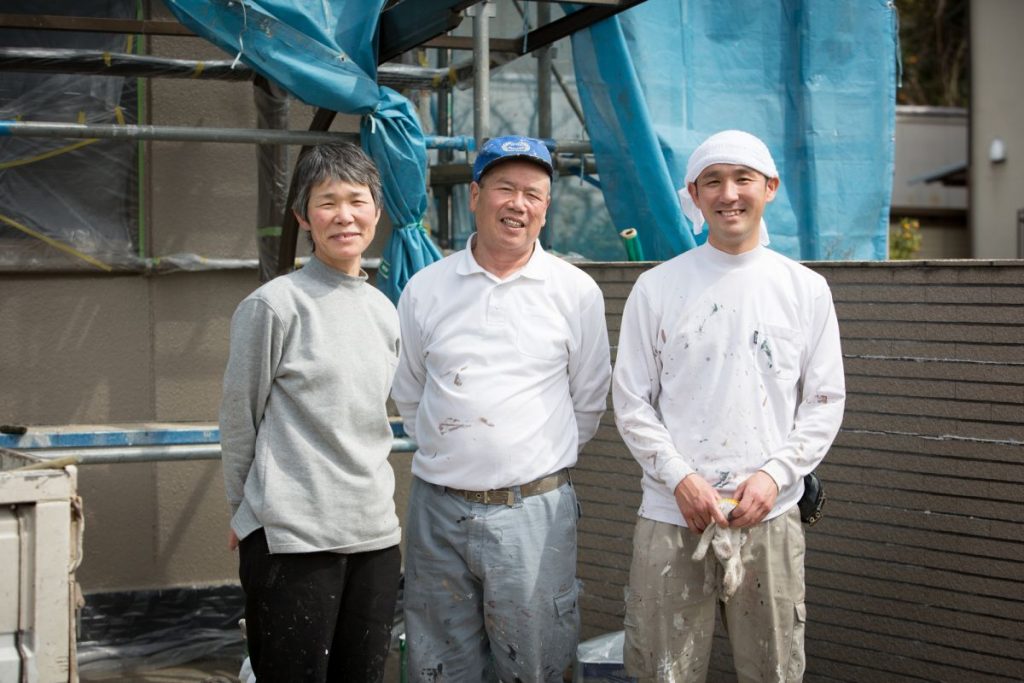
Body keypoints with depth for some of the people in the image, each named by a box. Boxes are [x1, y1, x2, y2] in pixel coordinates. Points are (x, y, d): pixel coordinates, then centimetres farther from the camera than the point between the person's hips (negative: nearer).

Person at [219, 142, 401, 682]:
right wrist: (248, 510, 8)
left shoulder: (383, 310, 12)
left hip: (375, 533, 6)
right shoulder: (274, 304, -7)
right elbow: (238, 420, 0)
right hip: (291, 537, -6)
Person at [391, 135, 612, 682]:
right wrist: (450, 451, 12)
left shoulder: (576, 291, 1)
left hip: (534, 509, -2)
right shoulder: (425, 289, 5)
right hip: (437, 508, 2)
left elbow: (588, 401, 9)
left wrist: (540, 458, 7)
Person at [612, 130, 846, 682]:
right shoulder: (656, 289, 2)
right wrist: (680, 479, -10)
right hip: (671, 517, -1)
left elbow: (825, 401, 7)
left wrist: (775, 474, -8)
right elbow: (631, 403, 3)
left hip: (771, 517, 1)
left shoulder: (806, 290, 6)